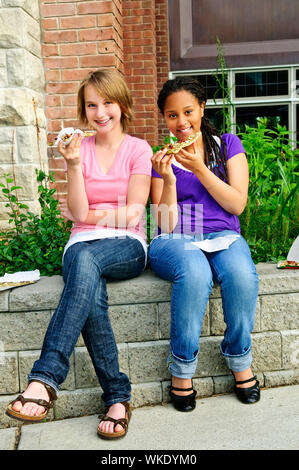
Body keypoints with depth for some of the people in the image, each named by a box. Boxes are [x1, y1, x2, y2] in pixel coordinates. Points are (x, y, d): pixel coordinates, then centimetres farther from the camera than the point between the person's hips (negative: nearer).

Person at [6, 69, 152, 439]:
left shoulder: (138, 149, 5)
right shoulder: (79, 148, 11)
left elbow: (133, 214, -2)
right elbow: (79, 213, -1)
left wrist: (85, 215, 1)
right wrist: (73, 165, -12)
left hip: (127, 247, -2)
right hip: (83, 245, 2)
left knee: (85, 259, -38)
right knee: (92, 296, -34)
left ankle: (45, 377, -39)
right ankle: (118, 396, -20)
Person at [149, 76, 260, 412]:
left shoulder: (227, 145, 12)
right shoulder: (162, 158, 10)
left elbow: (237, 204, -2)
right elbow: (165, 224, 2)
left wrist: (199, 168, -10)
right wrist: (168, 179, -12)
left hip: (222, 235, 1)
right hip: (174, 241, -1)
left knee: (241, 273, -34)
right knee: (195, 271, -37)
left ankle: (240, 360, -9)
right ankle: (181, 369, -18)